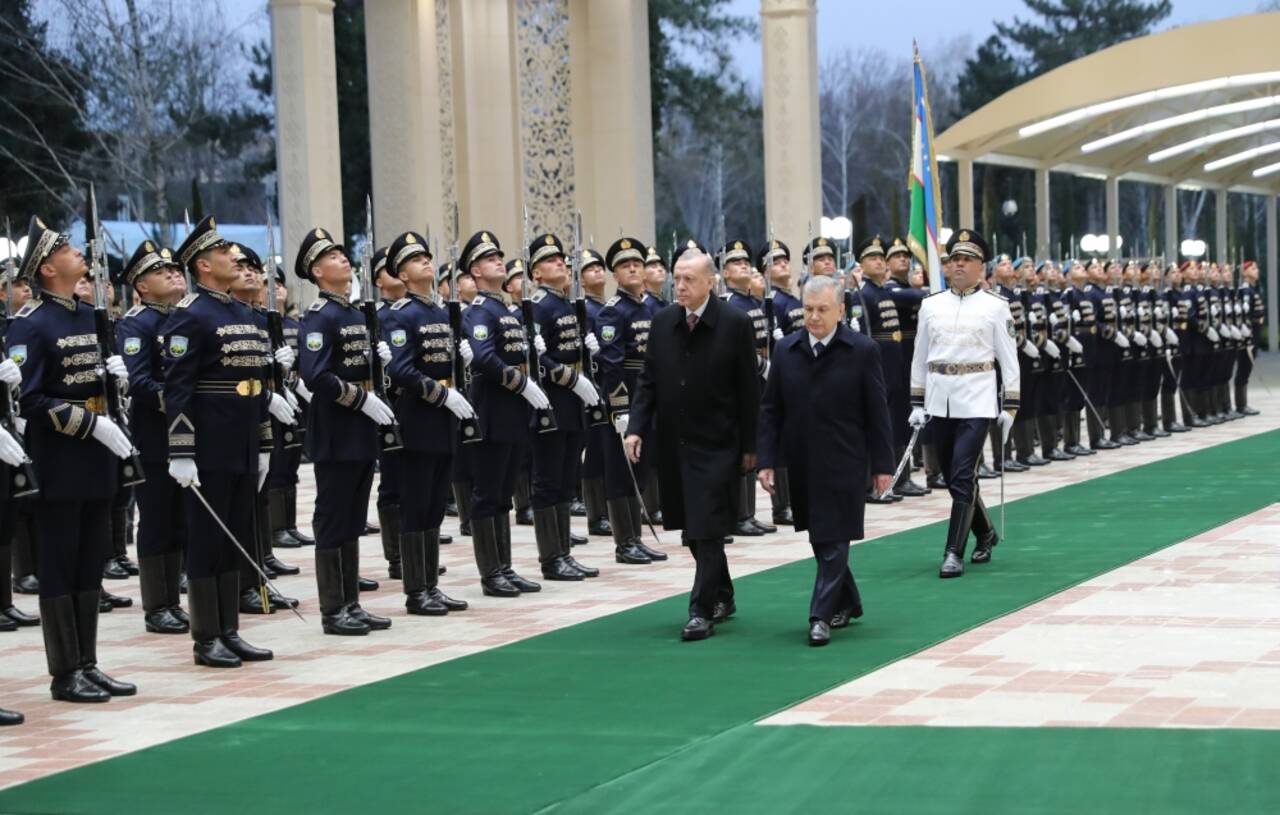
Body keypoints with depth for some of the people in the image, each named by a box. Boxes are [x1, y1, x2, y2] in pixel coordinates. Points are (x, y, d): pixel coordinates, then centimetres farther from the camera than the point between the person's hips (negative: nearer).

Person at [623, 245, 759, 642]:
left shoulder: (736, 324, -8)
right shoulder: (663, 322, 5)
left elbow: (748, 390, -6)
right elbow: (648, 380, 9)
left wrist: (749, 446, -7)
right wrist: (636, 427, -3)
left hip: (717, 445, -5)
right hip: (674, 442, 5)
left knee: (708, 530, -6)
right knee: (693, 530, 13)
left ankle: (702, 610, -1)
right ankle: (722, 596, 30)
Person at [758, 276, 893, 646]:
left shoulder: (862, 351, -5)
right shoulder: (785, 350, 4)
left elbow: (877, 412, -3)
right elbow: (770, 410, 6)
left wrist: (883, 464, -4)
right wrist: (767, 460, 0)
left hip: (843, 463, -4)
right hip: (802, 464, 4)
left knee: (833, 540, -5)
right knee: (820, 539, 13)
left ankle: (821, 615, -2)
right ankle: (847, 602, 30)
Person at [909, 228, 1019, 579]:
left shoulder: (995, 306, -1)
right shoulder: (931, 304, 8)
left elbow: (1008, 359, 0)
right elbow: (920, 356, 12)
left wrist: (1009, 406, -3)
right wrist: (917, 403, 9)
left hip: (977, 400, -4)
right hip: (940, 399, 4)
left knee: (962, 477, -11)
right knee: (953, 477, 12)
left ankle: (955, 553, -6)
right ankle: (985, 532, 34)